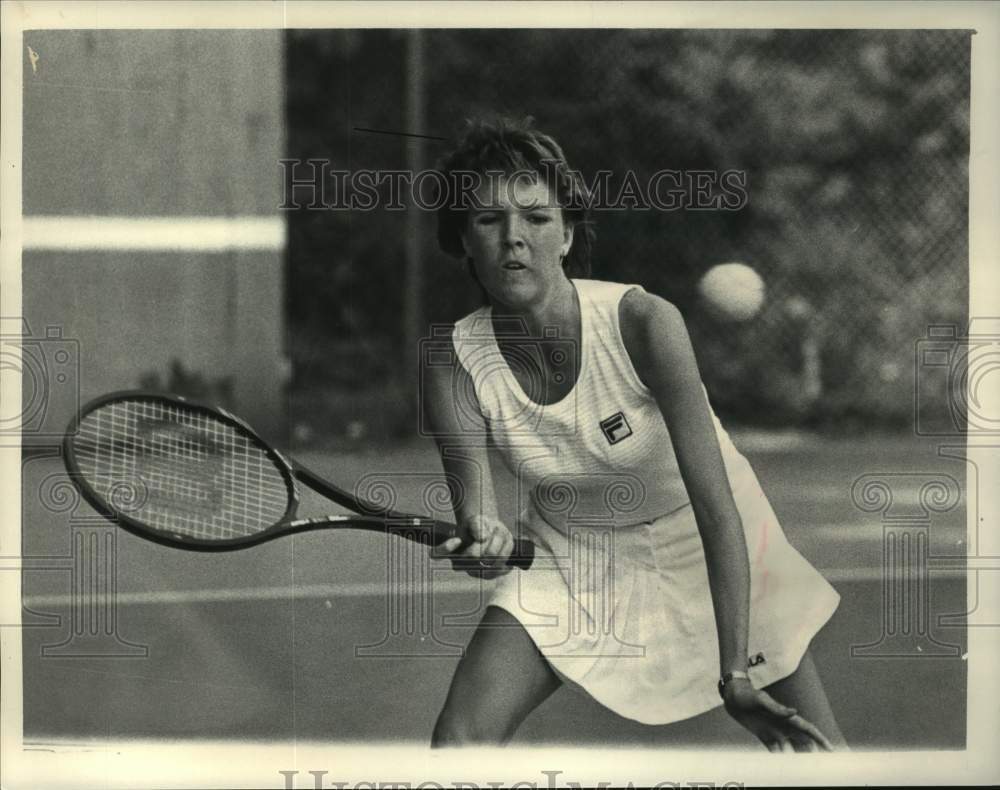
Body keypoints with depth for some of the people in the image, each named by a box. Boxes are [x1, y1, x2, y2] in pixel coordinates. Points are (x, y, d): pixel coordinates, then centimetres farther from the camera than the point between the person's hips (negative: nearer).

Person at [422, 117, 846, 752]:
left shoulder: (643, 322, -29)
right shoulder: (457, 365, -20)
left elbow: (716, 505, -30)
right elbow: (477, 508, -21)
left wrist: (735, 676, -35)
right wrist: (486, 541, -47)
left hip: (701, 547, -2)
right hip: (570, 557, 2)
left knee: (815, 755, -7)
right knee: (458, 740, -15)